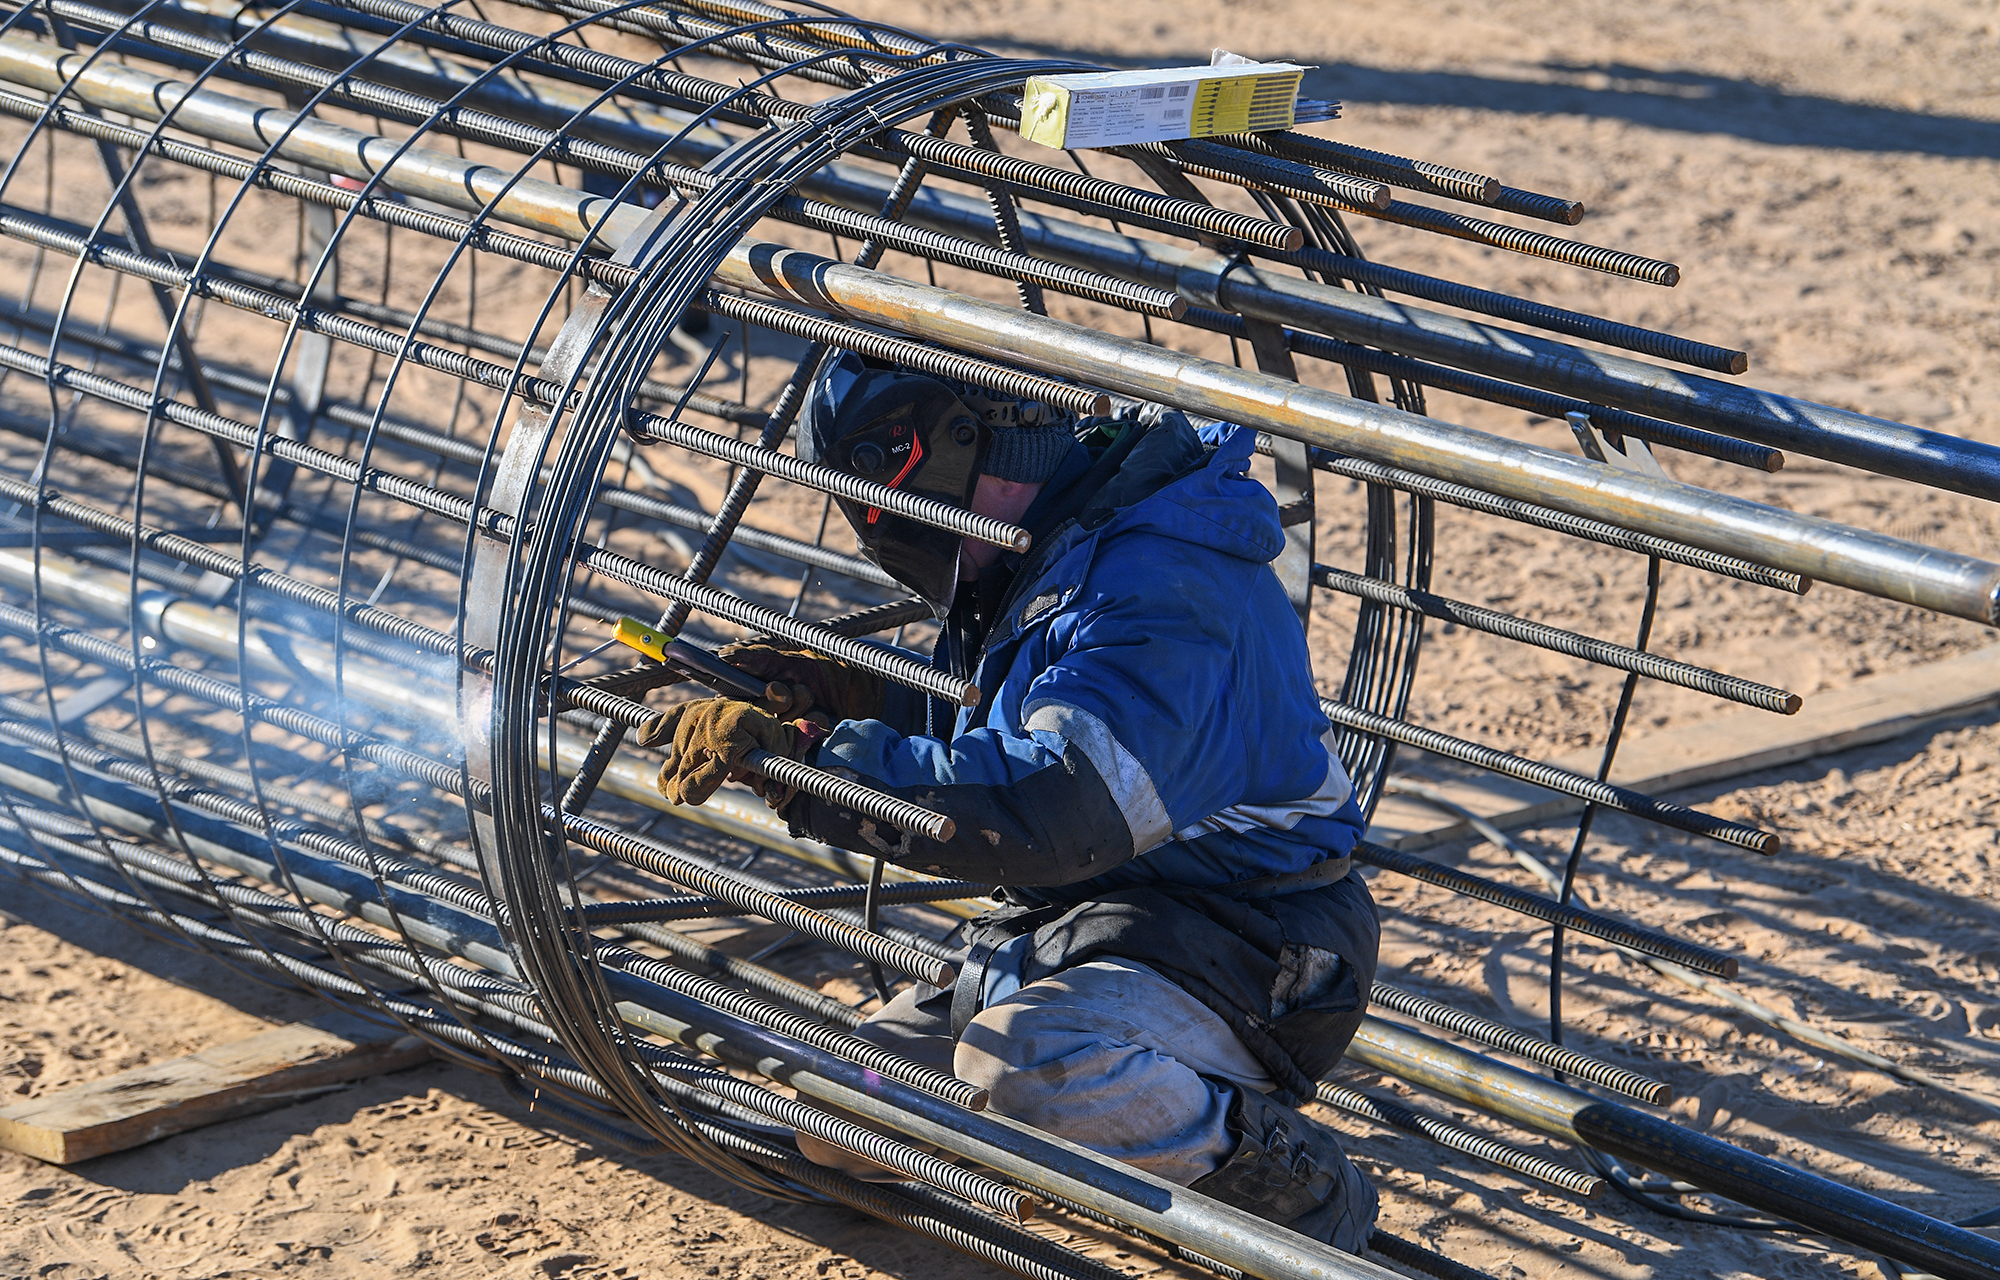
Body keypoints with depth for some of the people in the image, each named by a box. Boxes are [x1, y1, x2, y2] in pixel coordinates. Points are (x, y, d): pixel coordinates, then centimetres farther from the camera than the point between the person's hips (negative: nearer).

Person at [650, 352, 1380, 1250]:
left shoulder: (1157, 586, -27)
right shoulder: (1050, 553, 6)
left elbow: (1053, 809, -40)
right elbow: (996, 732, 21)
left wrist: (802, 757, -37)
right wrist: (856, 698, 2)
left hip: (1238, 946, -10)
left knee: (1027, 1069, -38)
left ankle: (1293, 1185, -14)